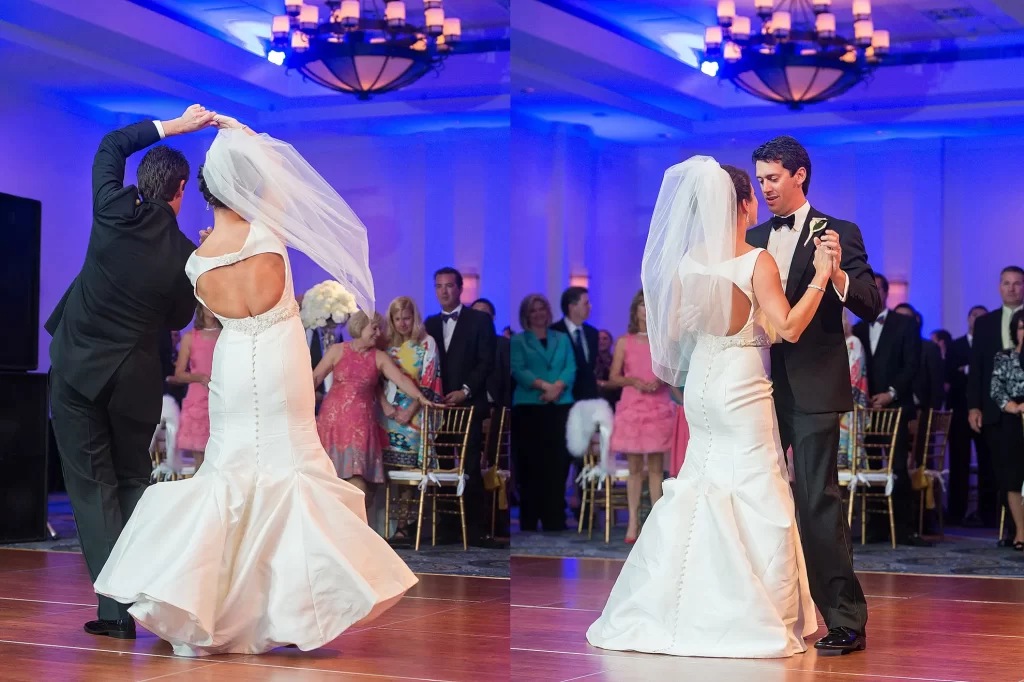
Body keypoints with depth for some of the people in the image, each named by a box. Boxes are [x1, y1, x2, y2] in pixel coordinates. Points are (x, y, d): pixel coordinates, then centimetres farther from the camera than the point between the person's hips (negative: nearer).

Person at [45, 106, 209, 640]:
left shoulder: (112, 214, -9)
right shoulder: (187, 256, -8)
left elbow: (111, 146, 8)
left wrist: (175, 126, 11)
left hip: (76, 369, -1)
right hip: (135, 377, 1)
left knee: (92, 486, 1)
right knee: (133, 482, 17)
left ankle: (117, 610, -7)